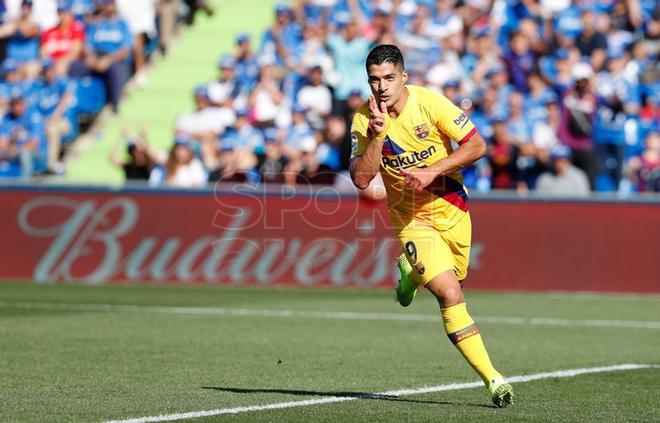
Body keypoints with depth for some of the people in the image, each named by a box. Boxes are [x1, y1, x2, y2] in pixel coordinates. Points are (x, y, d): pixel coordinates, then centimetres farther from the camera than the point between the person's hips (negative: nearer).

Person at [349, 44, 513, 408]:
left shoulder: (429, 103, -15)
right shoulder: (363, 119, -11)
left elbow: (477, 145, -13)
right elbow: (361, 179, -17)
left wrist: (432, 171, -22)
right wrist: (377, 134, -28)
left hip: (451, 208, 2)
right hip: (412, 218, -2)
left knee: (452, 283, 15)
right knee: (450, 295, -17)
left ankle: (411, 273, 49)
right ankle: (492, 378, -12)